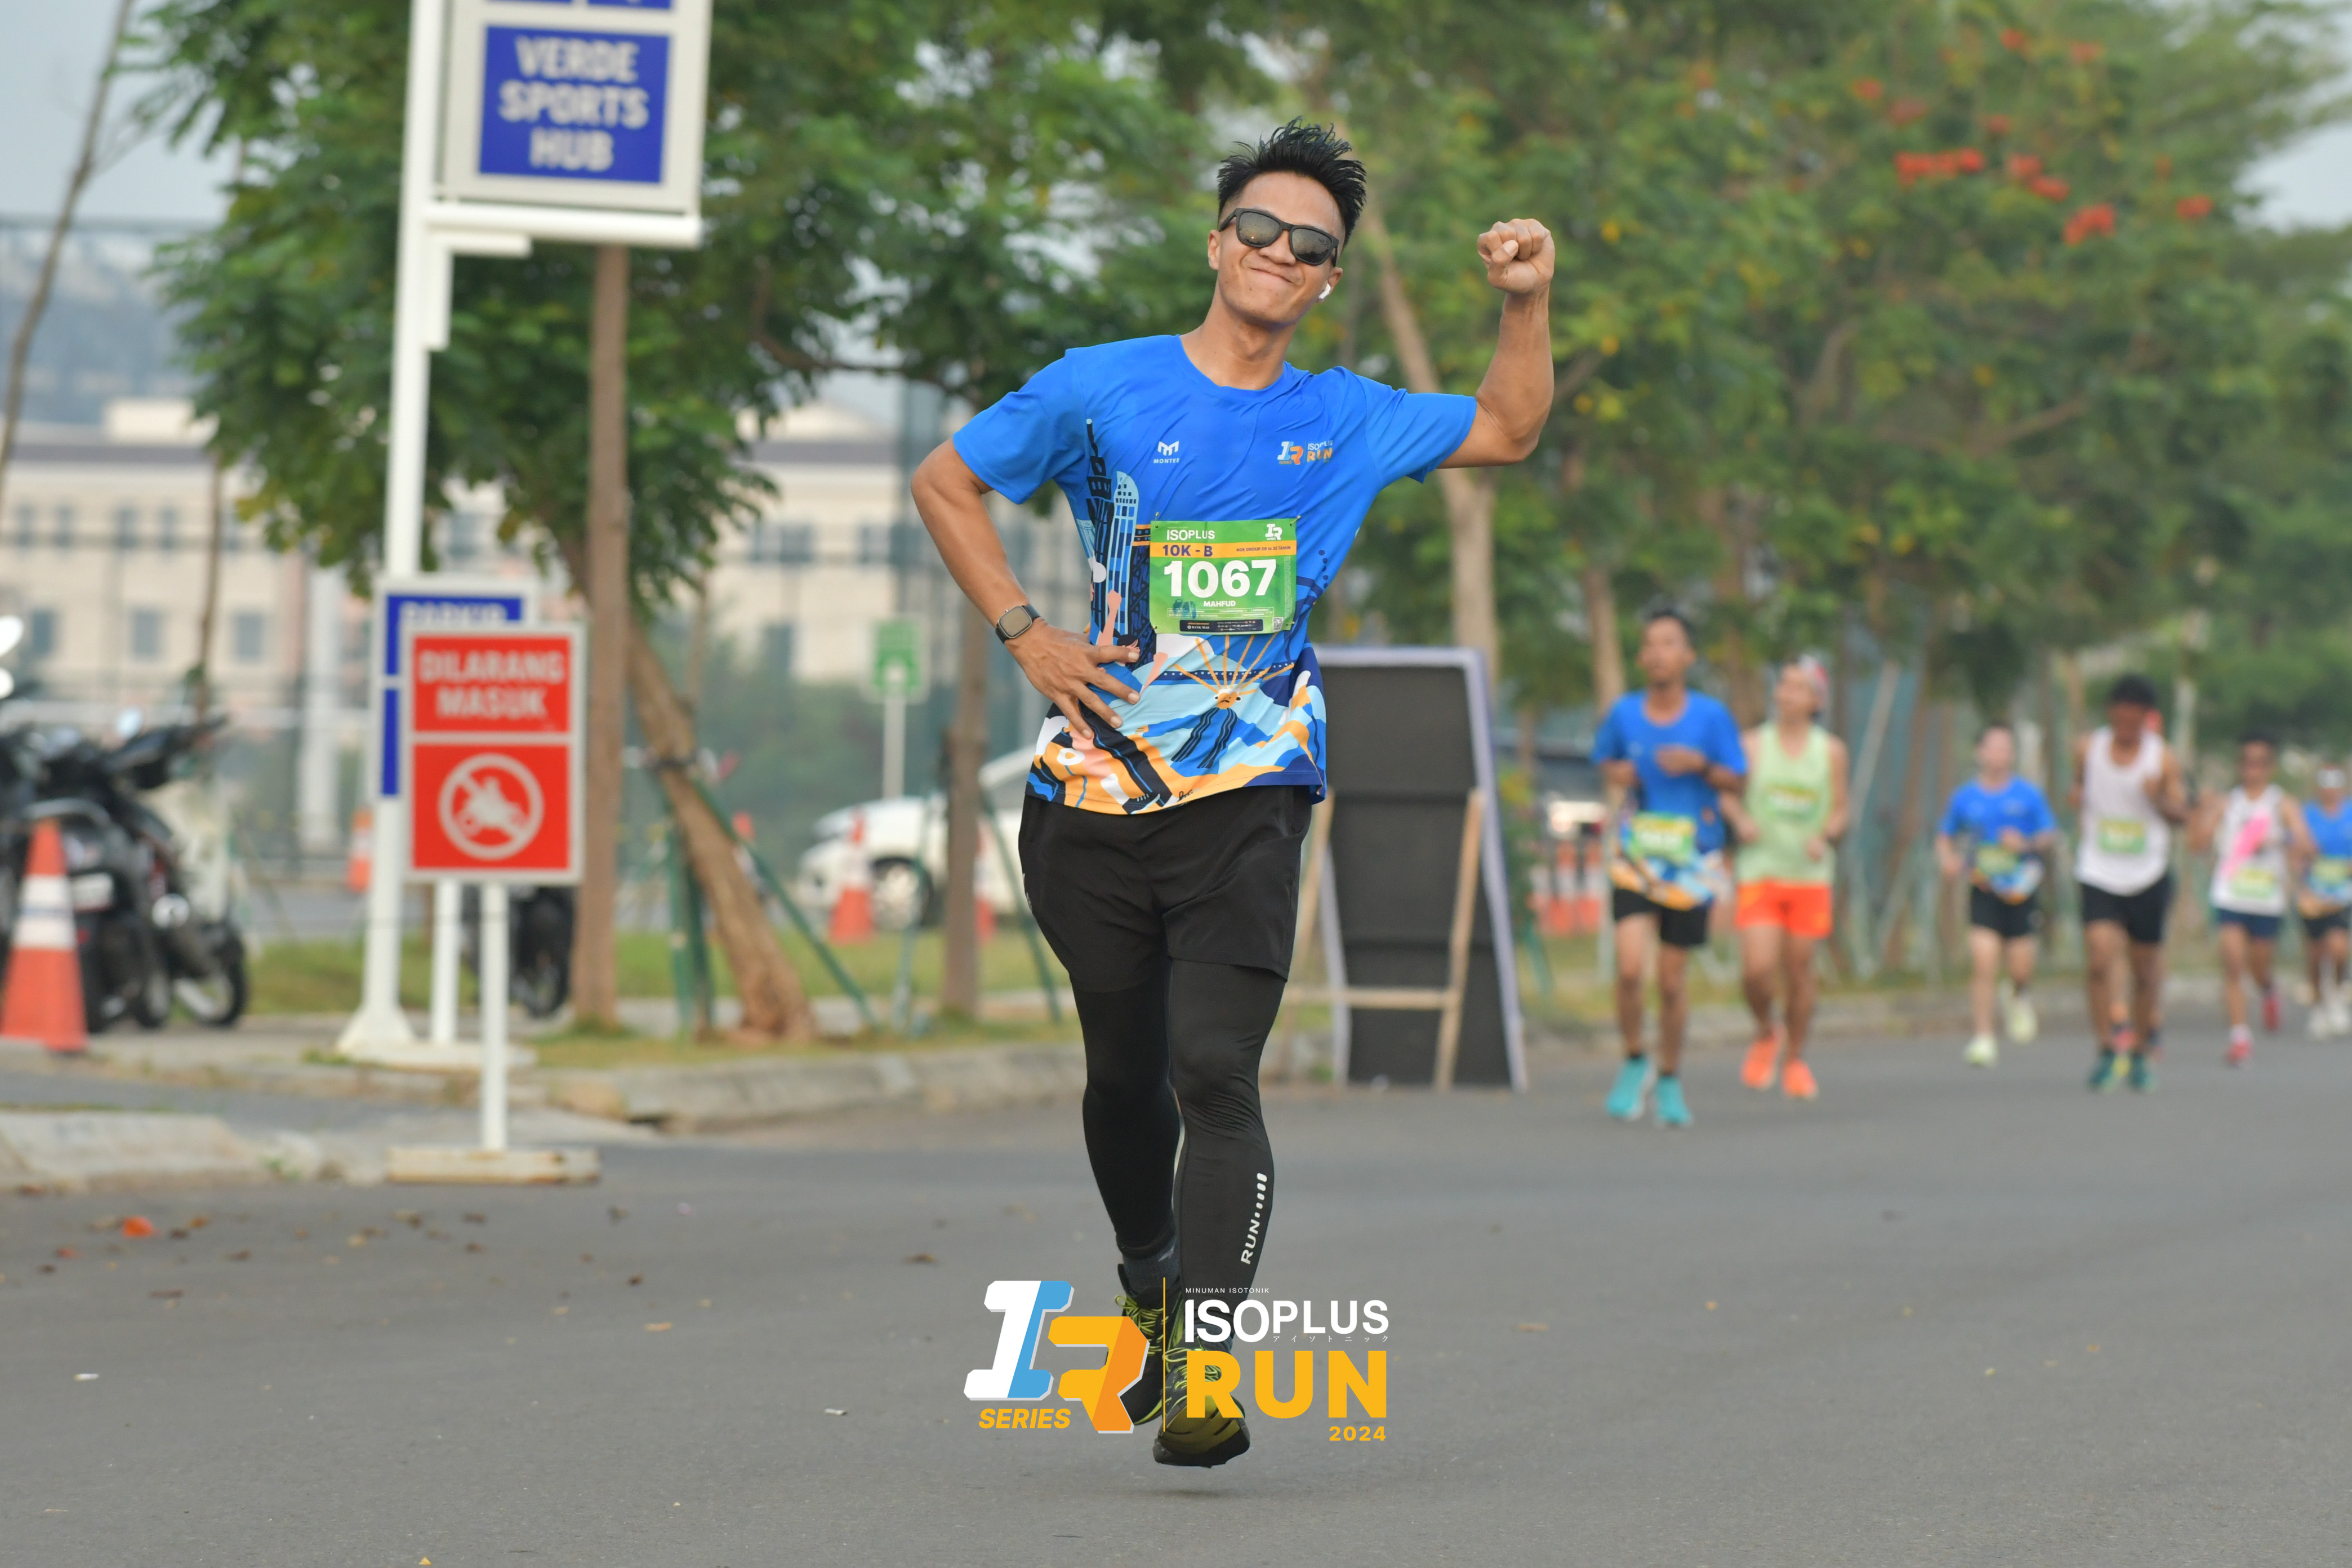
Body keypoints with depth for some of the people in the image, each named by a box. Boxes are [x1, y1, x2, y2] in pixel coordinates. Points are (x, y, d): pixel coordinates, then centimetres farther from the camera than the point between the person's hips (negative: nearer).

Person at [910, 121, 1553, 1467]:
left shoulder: (1344, 422, 8)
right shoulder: (1102, 389, 3)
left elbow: (1506, 433, 19)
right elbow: (946, 483, 11)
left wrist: (1528, 301, 3)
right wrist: (1024, 632, 1)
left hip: (1248, 800, -1)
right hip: (1096, 797, 1)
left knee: (1214, 1072, -16)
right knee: (1125, 1074, 13)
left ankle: (1199, 1372, -21)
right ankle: (1150, 1290, 39)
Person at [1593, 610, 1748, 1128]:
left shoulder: (1711, 716, -5)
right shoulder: (1624, 712, 0)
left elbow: (1738, 783, -1)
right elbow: (1605, 759, 17)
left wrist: (1701, 765, -19)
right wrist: (1615, 774, -5)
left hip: (1692, 866, -1)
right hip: (1635, 862, 1)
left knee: (1673, 980, 4)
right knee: (1630, 967, -17)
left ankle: (1670, 1080, 24)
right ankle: (1634, 1063, 6)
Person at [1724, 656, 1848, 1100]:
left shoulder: (1831, 751, 5)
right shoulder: (1754, 744, 1)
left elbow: (1839, 810, 9)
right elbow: (1728, 794, 6)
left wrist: (1824, 836, -12)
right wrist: (1740, 820, -15)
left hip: (1810, 875, 1)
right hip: (1760, 869, -1)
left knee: (1800, 971, 4)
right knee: (1757, 969, -14)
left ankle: (1795, 1059, 22)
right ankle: (1766, 1035, 15)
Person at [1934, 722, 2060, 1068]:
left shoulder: (2030, 795, 2)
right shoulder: (1965, 797, 5)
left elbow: (2051, 838, 6)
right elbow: (1945, 838, 17)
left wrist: (2027, 844, -14)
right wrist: (1948, 860, -4)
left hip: (2021, 889, 0)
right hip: (1983, 890, 0)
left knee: (2020, 968, -1)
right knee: (1982, 961, -14)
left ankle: (2021, 1000, 36)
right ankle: (1983, 1039, -10)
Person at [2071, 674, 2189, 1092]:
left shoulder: (2163, 758, -4)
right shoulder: (2089, 748, 0)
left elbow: (2181, 816, -2)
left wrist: (2159, 799, -22)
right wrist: (2077, 796, -7)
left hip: (2148, 876, 0)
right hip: (2100, 873, 0)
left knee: (2147, 967, 8)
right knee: (2100, 955, -19)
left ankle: (2140, 1050, 27)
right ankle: (2106, 1049, -11)